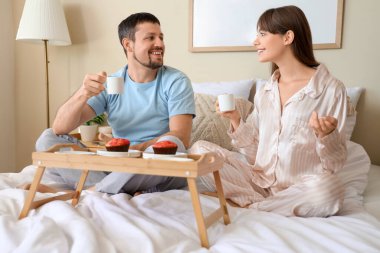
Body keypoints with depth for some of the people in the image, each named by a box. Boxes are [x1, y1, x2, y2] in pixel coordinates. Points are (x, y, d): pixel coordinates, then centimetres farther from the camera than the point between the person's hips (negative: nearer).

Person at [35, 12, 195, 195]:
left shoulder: (176, 82, -3)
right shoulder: (110, 84, 3)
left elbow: (181, 138, -15)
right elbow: (59, 128, -5)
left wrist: (132, 149, -30)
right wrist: (82, 95, -25)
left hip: (162, 168, -2)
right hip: (117, 166, 3)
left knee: (171, 143, -36)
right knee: (47, 139, -8)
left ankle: (94, 190, -19)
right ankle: (126, 191, -26)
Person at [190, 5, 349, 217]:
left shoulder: (331, 89, -7)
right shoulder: (265, 92, 10)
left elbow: (335, 164, -6)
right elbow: (254, 152, 9)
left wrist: (326, 136, -25)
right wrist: (236, 120, -4)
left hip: (300, 188, -4)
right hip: (259, 181, 4)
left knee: (327, 188, -37)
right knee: (199, 149, -8)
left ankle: (248, 206, -15)